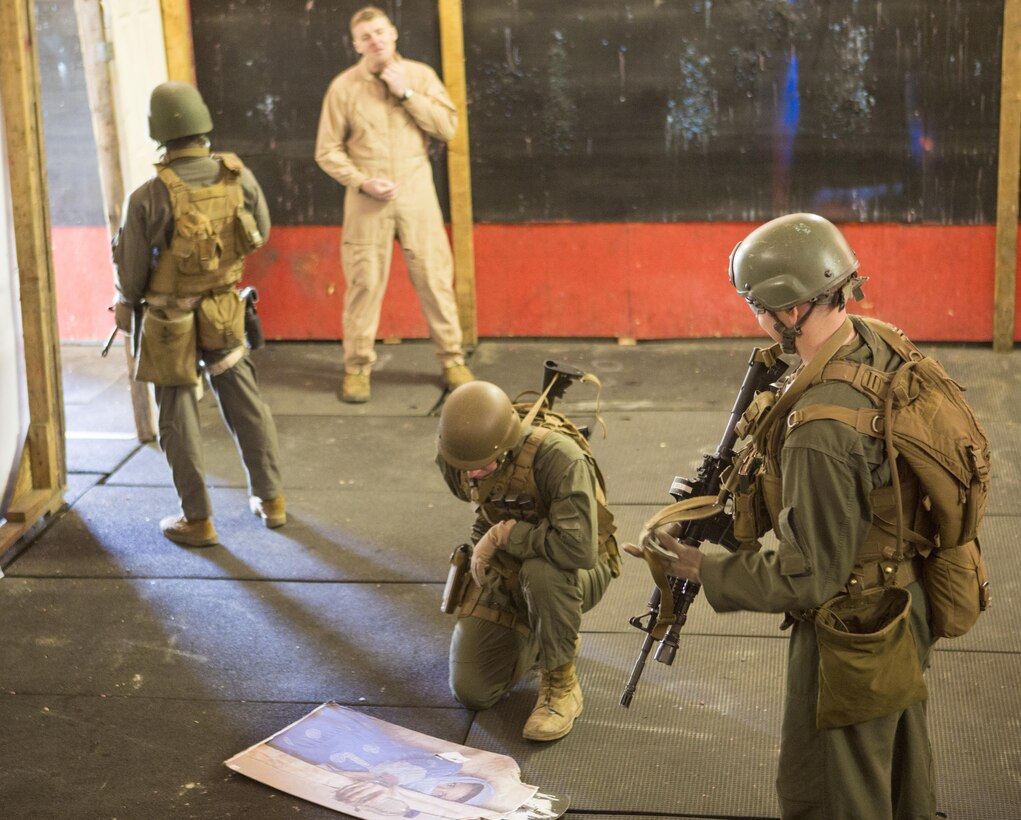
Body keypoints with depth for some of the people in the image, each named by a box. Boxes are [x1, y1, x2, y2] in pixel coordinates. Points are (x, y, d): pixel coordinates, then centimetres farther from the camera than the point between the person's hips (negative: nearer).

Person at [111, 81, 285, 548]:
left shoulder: (148, 198, -23)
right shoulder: (238, 177, -12)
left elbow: (132, 269, -13)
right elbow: (260, 234, 4)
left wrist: (126, 306, 7)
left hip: (169, 321, -3)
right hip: (224, 312, 3)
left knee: (179, 415, 8)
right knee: (244, 400, 18)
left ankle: (197, 520, 14)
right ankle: (270, 498, 26)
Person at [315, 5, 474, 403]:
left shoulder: (420, 75, 4)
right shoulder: (344, 86, -1)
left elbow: (448, 127, -5)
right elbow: (328, 151, 1)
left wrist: (406, 93, -11)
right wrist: (363, 182, -12)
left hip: (416, 192, 1)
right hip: (367, 199, -1)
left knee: (434, 277, 3)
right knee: (364, 283, 1)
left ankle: (452, 359, 15)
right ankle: (357, 367, 12)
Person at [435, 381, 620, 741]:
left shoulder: (559, 458, -33)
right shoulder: (453, 455, -13)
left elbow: (578, 548, -44)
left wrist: (504, 533, -32)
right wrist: (482, 548, 9)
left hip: (578, 573, -5)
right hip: (503, 572, 6)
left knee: (541, 572, -42)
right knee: (472, 691, -5)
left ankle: (561, 684, -17)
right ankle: (536, 639, 27)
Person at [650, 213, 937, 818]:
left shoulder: (820, 431, -35)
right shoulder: (882, 349, -8)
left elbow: (807, 578, -27)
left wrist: (704, 571, -14)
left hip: (854, 638, -8)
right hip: (909, 610, 8)